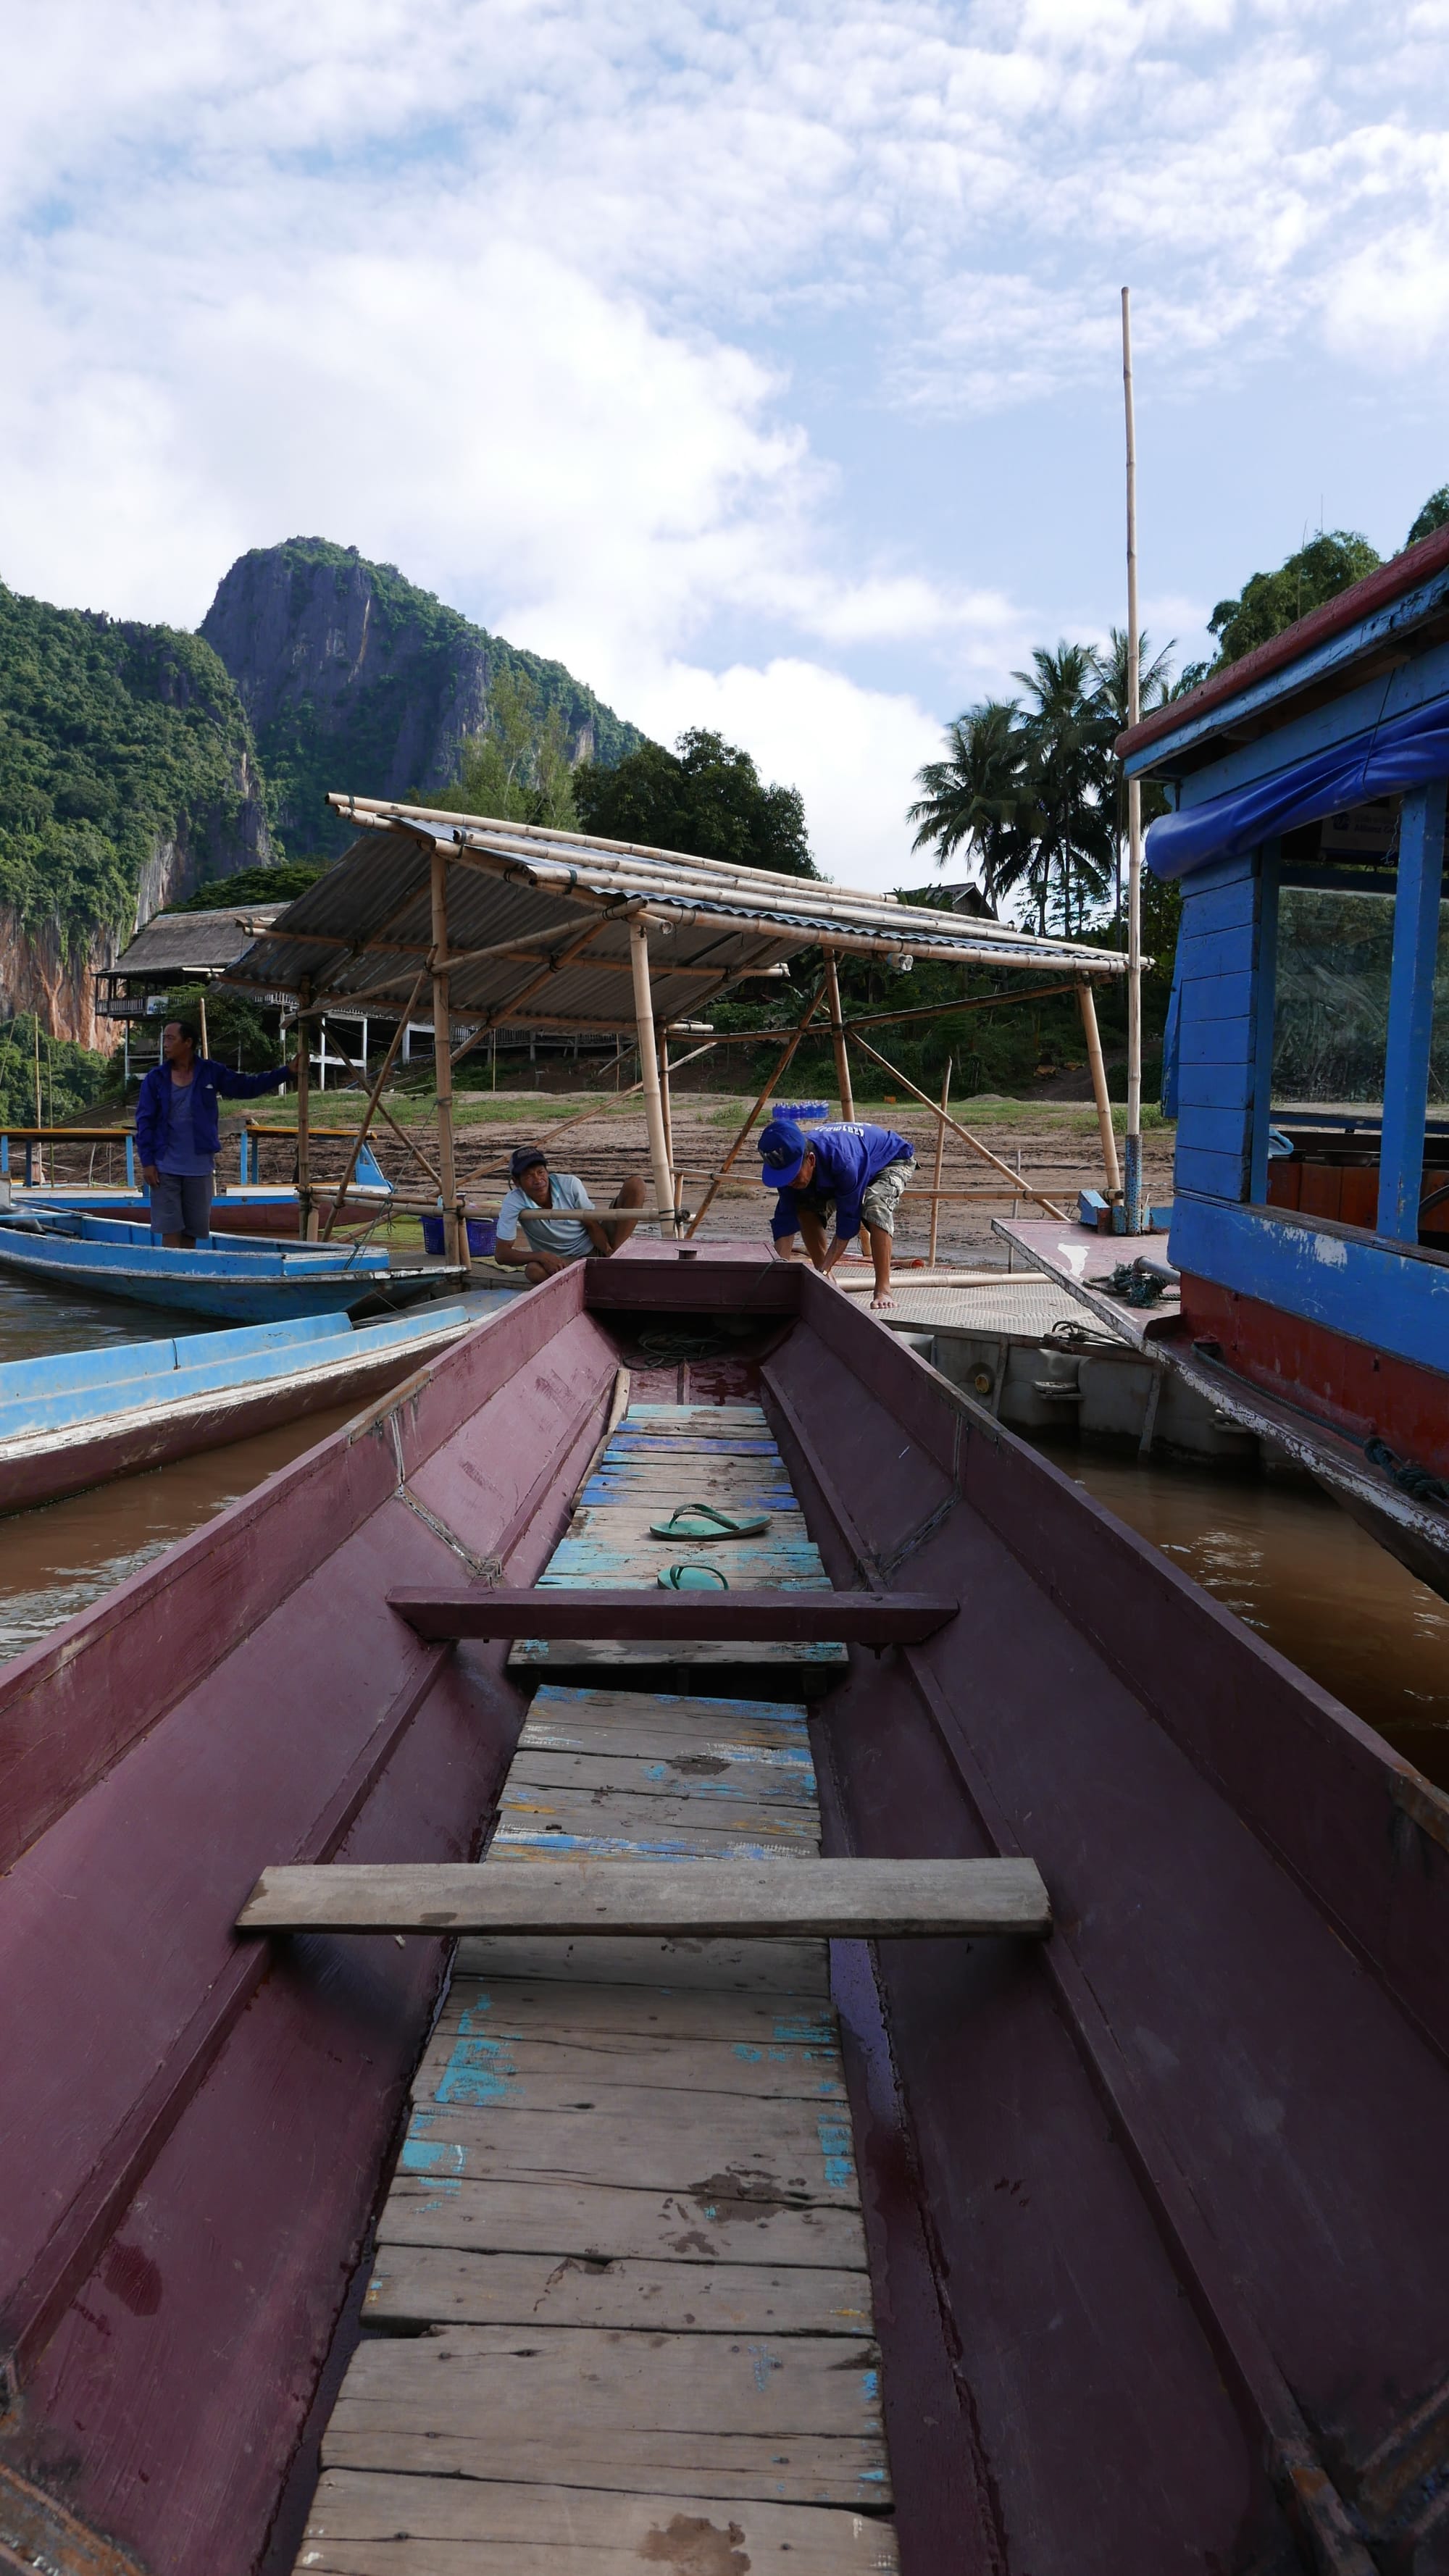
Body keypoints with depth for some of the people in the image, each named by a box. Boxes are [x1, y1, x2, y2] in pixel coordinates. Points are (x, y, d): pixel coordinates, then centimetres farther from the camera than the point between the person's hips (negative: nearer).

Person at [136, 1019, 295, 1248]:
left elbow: (247, 1087, 7)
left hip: (199, 1167, 2)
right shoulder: (156, 1078, 0)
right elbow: (144, 1122, 0)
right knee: (171, 1230, -4)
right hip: (165, 1168, -1)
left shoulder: (210, 1072, 2)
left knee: (193, 1232, 9)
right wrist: (147, 1162, -7)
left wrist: (287, 1071, 1)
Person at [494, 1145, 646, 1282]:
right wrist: (541, 1256, -35)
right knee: (533, 1270, -39)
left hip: (595, 1247, 2)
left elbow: (592, 1225, -7)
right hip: (562, 1261, -2)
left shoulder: (570, 1184, -15)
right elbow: (501, 1253, -19)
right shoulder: (514, 1202, -18)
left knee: (635, 1184, -15)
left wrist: (610, 1253, -27)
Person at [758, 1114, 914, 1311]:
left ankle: (883, 1290, -31)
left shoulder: (843, 1161, -45)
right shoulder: (790, 1163, -26)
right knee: (806, 1208, -12)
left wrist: (823, 1270, -37)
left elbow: (848, 1223, -37)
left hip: (894, 1158, -6)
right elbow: (785, 1221, -23)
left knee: (875, 1205, -36)